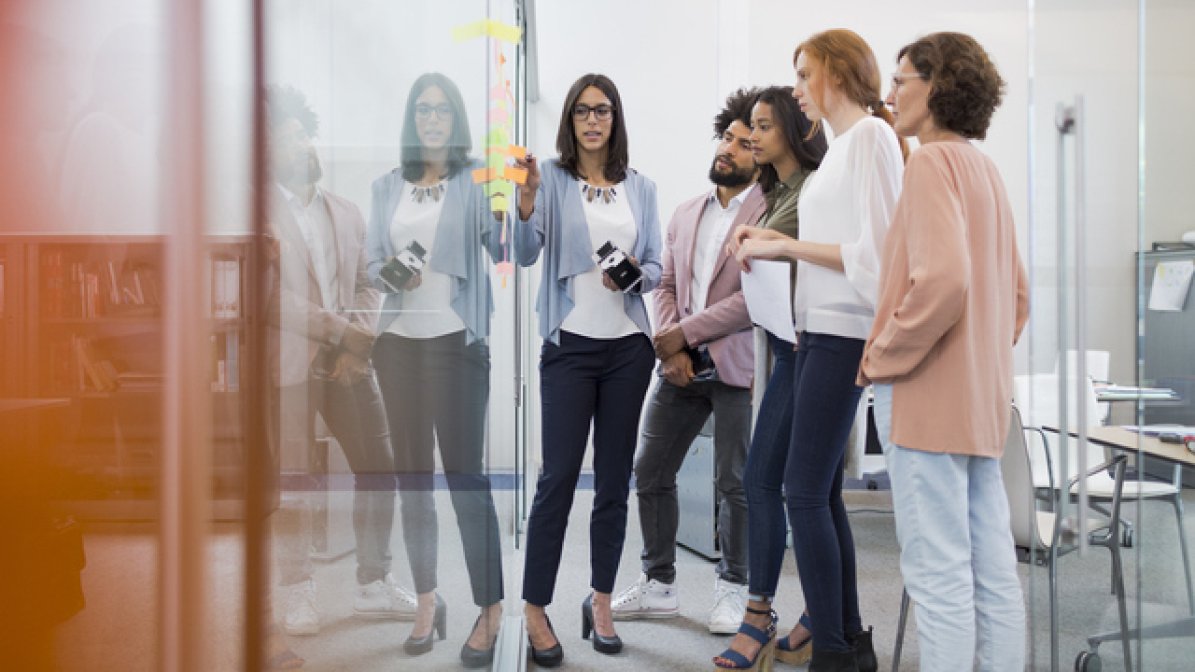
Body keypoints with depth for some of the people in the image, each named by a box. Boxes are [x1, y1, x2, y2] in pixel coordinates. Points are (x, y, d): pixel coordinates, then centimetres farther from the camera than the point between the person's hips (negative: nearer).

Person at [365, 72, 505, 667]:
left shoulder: (475, 184, 1)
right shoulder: (387, 188, 12)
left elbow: (503, 252, -10)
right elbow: (371, 263, 11)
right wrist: (391, 275, -11)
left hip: (456, 341, -4)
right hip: (399, 343, 4)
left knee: (465, 472, -7)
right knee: (411, 474, 8)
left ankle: (491, 610, -1)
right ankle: (426, 601, 18)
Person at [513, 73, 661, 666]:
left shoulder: (640, 188, 10)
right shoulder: (551, 179, -1)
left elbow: (655, 268, 11)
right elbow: (526, 255, -13)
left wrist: (636, 274, -11)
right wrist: (526, 201, -30)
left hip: (628, 345, 4)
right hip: (571, 344, -4)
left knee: (615, 478, 9)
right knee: (559, 475, -6)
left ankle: (601, 601, 20)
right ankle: (535, 609, 3)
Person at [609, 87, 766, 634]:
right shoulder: (686, 214, 13)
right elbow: (667, 286, 12)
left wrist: (684, 332, -15)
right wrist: (672, 350, -4)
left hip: (735, 366, -6)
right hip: (682, 366, 6)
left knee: (733, 483, 3)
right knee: (650, 472, 8)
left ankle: (732, 589, 20)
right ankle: (658, 585, 21)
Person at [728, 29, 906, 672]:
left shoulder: (871, 136, -8)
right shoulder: (840, 146, 20)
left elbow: (873, 252, -16)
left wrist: (784, 246, -13)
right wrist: (778, 243, 12)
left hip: (843, 333, -9)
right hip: (817, 330, 9)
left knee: (806, 491, -10)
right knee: (822, 492, 10)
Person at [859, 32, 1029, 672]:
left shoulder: (933, 161, -11)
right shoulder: (984, 167, 16)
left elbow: (941, 279, -24)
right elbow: (1017, 292, 22)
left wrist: (884, 357, -13)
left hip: (928, 397, -9)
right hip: (984, 397, 9)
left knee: (938, 577, -4)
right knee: (993, 573, 12)